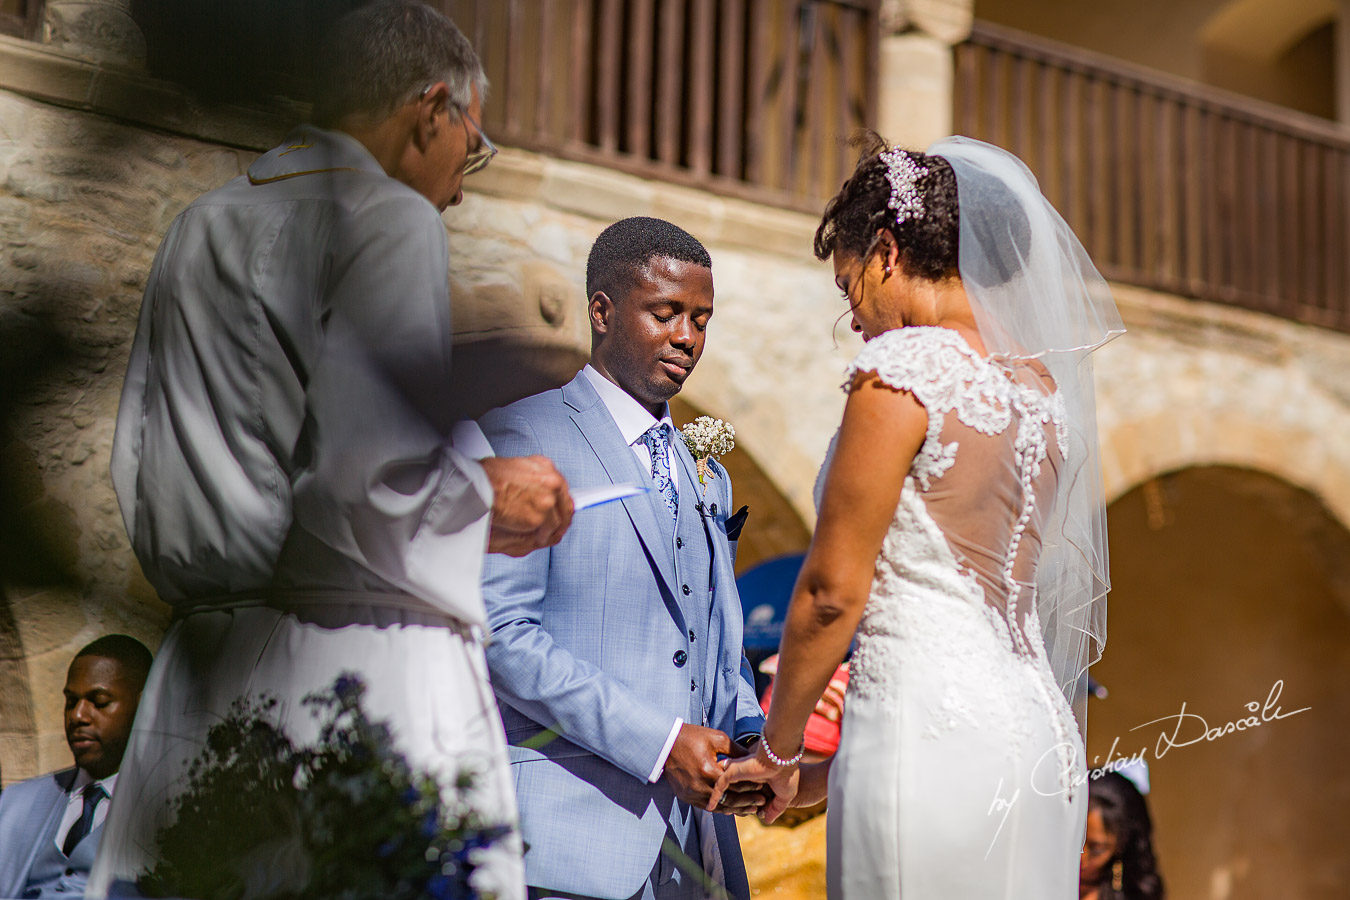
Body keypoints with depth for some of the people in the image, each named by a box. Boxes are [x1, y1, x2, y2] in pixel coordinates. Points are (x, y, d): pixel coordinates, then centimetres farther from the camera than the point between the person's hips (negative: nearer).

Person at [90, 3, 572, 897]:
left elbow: (141, 467, 17)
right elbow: (374, 471, -19)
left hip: (205, 664, 8)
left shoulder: (198, 229, 14)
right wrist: (489, 496, -2)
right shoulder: (390, 219, -9)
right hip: (366, 653, -7)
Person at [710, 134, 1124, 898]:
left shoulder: (903, 370, -10)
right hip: (1040, 733, 8)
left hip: (931, 734, -8)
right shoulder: (1042, 384, 14)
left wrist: (779, 751, 5)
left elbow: (834, 591, -10)